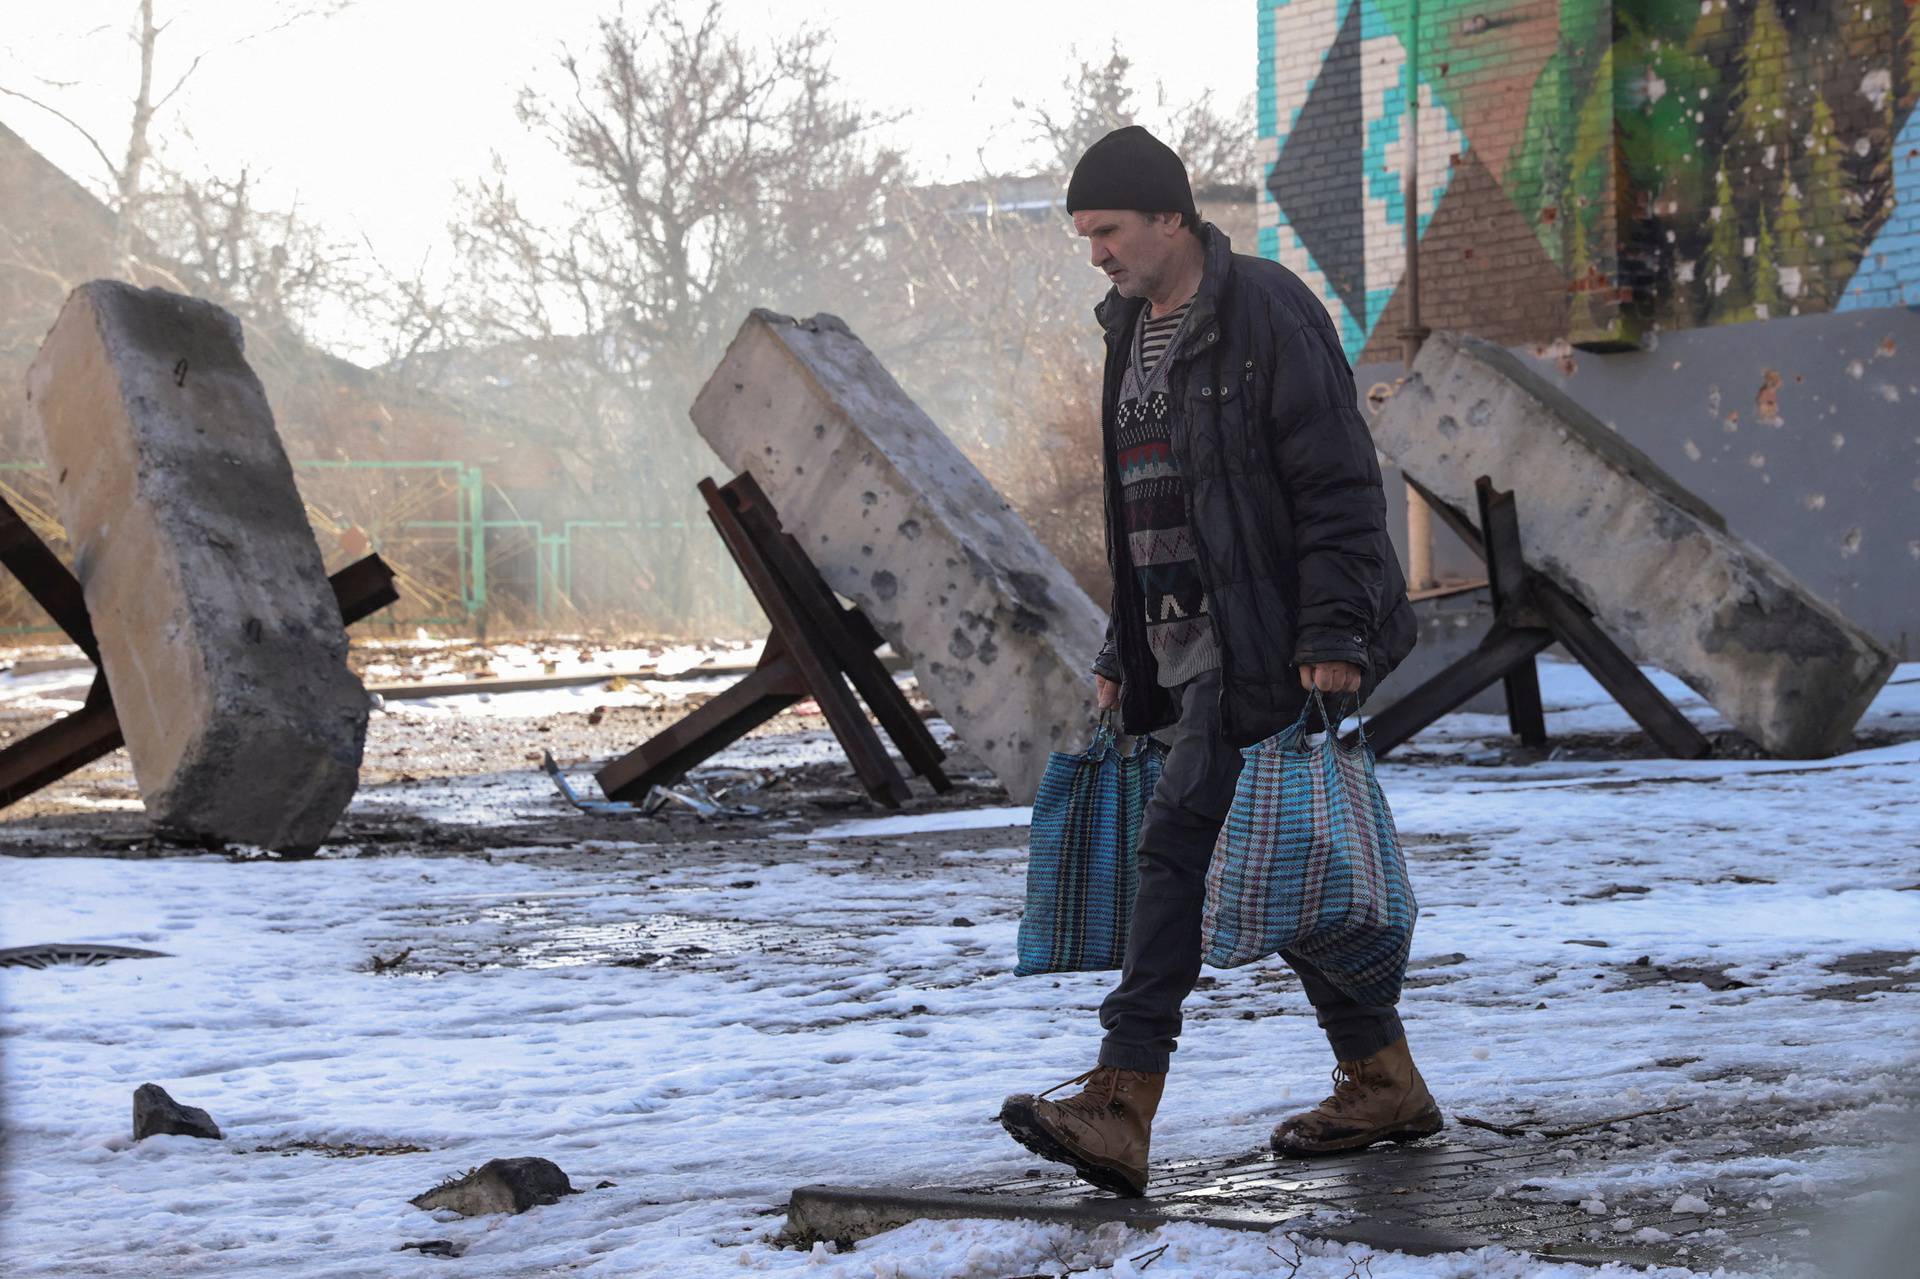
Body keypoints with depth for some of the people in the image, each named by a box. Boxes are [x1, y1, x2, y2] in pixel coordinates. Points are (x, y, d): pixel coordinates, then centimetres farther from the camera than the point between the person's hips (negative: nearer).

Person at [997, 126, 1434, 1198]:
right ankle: (1384, 1085, 19)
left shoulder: (1268, 312, -11)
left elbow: (1340, 487, -15)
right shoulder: (1135, 328, 17)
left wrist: (1333, 633, -21)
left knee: (1181, 844, -15)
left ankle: (1121, 1107, -17)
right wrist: (1126, 650, 21)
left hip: (1268, 645, -9)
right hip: (1193, 645, 9)